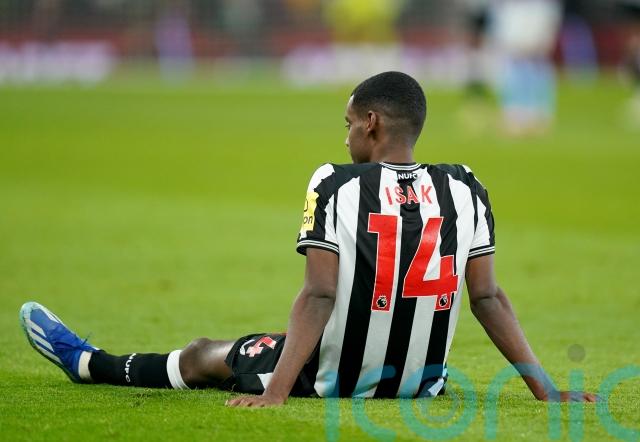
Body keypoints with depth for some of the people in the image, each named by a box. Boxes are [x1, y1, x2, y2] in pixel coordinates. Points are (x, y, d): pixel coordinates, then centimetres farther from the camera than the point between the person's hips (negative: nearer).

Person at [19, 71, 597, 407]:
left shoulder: (336, 187, -14)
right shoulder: (465, 191, -3)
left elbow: (319, 297, -21)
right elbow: (488, 298, -4)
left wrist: (276, 391, -24)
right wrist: (545, 388, 1)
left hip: (335, 380, -3)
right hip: (423, 383, 3)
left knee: (203, 355, 23)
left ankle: (87, 361, 47)